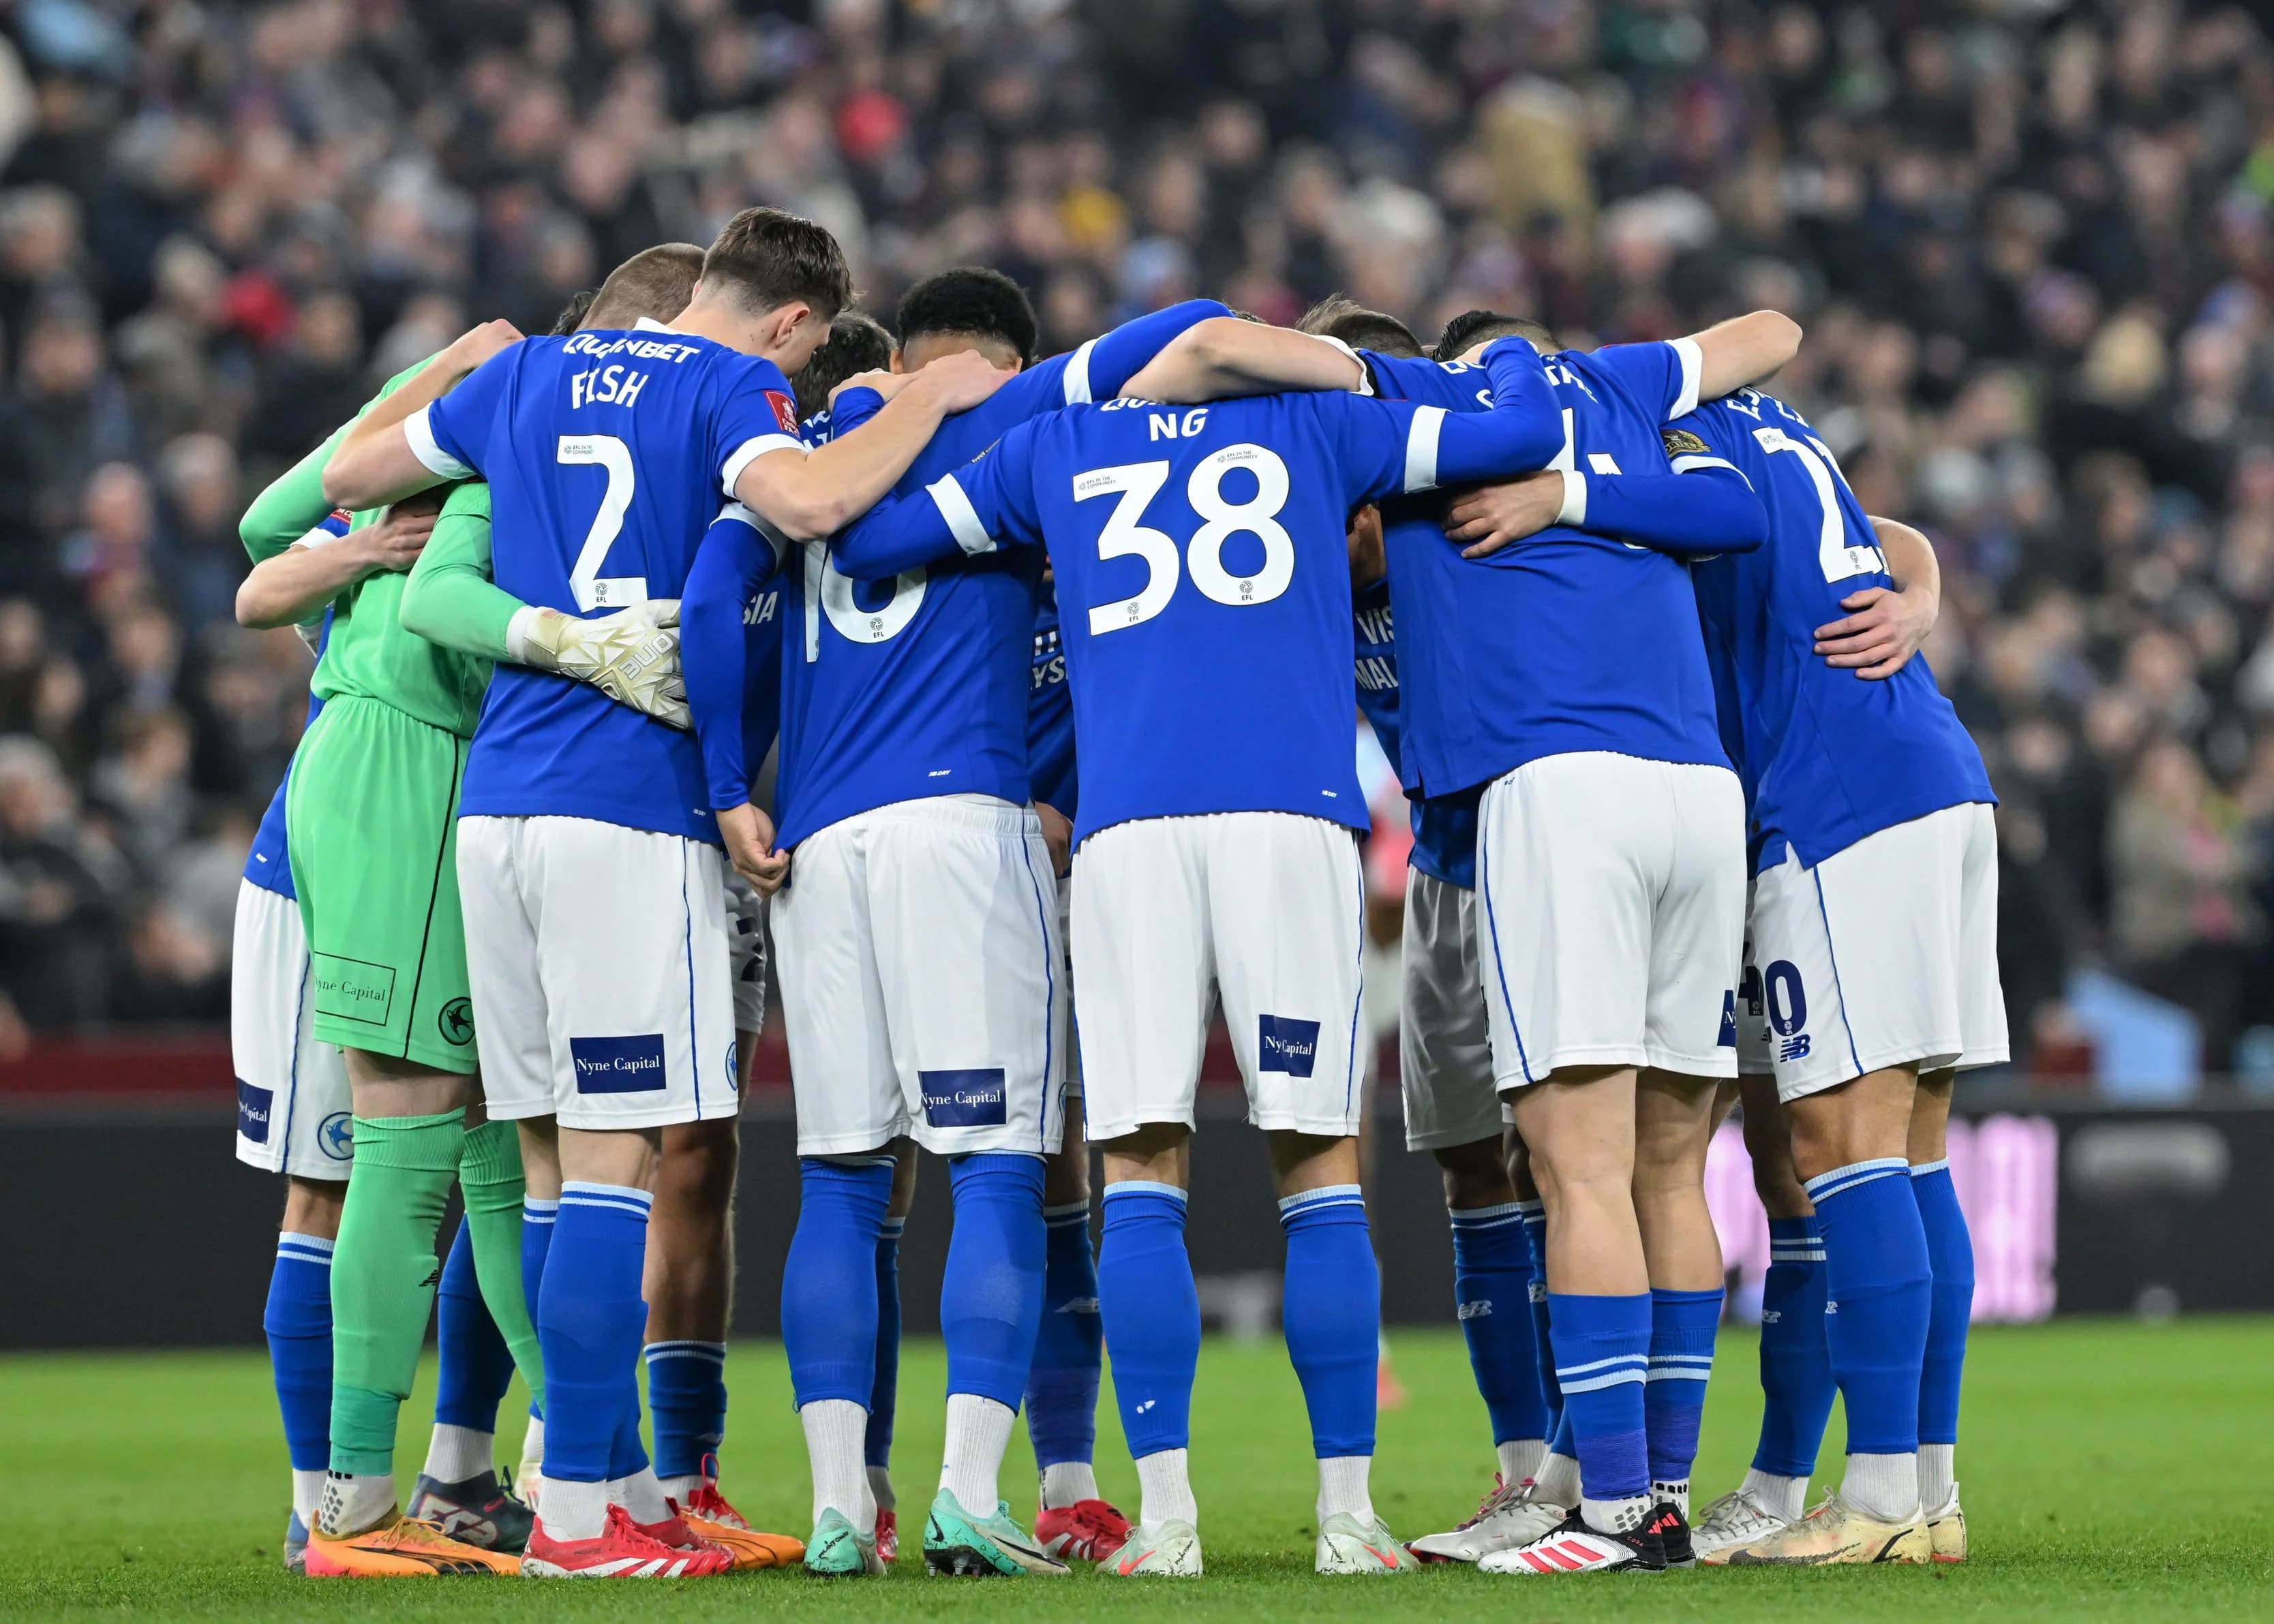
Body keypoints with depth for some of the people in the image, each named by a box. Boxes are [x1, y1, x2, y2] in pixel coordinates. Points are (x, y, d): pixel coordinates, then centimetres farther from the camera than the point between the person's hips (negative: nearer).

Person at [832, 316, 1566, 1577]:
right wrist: (1510, 361, 39)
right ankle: (1348, 1513, 1)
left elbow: (860, 538, 24)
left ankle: (1164, 1514, -4)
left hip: (1126, 831, 1)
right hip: (1291, 815, -1)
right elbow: (1524, 434, 18)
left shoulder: (1052, 449, 21)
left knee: (1141, 1171, 3)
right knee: (1320, 1169, 3)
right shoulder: (1314, 424, 19)